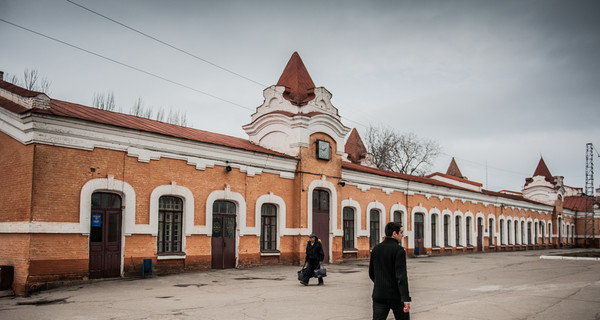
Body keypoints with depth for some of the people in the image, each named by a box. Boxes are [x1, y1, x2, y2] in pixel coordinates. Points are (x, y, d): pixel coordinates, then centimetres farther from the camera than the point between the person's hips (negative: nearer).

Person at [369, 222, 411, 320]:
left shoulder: (376, 249, 6)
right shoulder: (398, 250, -12)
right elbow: (401, 276, -20)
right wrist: (406, 299, -22)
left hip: (379, 294, 5)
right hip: (396, 295, -5)